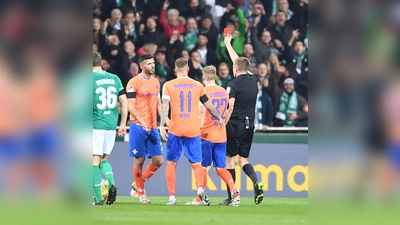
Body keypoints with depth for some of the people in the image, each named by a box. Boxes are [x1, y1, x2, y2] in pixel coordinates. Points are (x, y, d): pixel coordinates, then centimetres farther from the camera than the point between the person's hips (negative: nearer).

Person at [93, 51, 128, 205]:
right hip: (111, 125, 5)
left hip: (95, 124, -5)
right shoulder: (114, 78, 7)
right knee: (104, 158, 19)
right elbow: (124, 102, 7)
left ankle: (98, 197, -2)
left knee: (95, 160, 1)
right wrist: (123, 124, 14)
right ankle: (111, 184, -7)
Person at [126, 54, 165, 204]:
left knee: (158, 160, 2)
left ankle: (138, 183, 21)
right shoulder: (134, 83, -7)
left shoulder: (156, 82, 13)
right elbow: (131, 105, -11)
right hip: (138, 127, -6)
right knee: (139, 160, -1)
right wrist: (142, 122, -23)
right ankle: (141, 194, 10)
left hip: (153, 127, 6)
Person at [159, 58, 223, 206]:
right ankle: (200, 186, -24)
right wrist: (219, 119, 29)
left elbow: (165, 106, -9)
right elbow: (209, 106, 14)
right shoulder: (197, 85, 6)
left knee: (171, 163, 10)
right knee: (196, 163, 4)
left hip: (175, 130, -1)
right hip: (193, 131, 1)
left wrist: (162, 126, -11)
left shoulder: (168, 85, 1)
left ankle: (172, 196, 3)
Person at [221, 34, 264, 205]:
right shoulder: (253, 80, 9)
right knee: (243, 159, 13)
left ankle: (231, 196, 2)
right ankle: (256, 182, -15)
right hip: (249, 126, 6)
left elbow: (230, 108, -16)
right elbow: (239, 62, 24)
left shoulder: (234, 84, -10)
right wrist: (228, 44, 36)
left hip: (235, 125, -6)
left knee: (230, 159, 3)